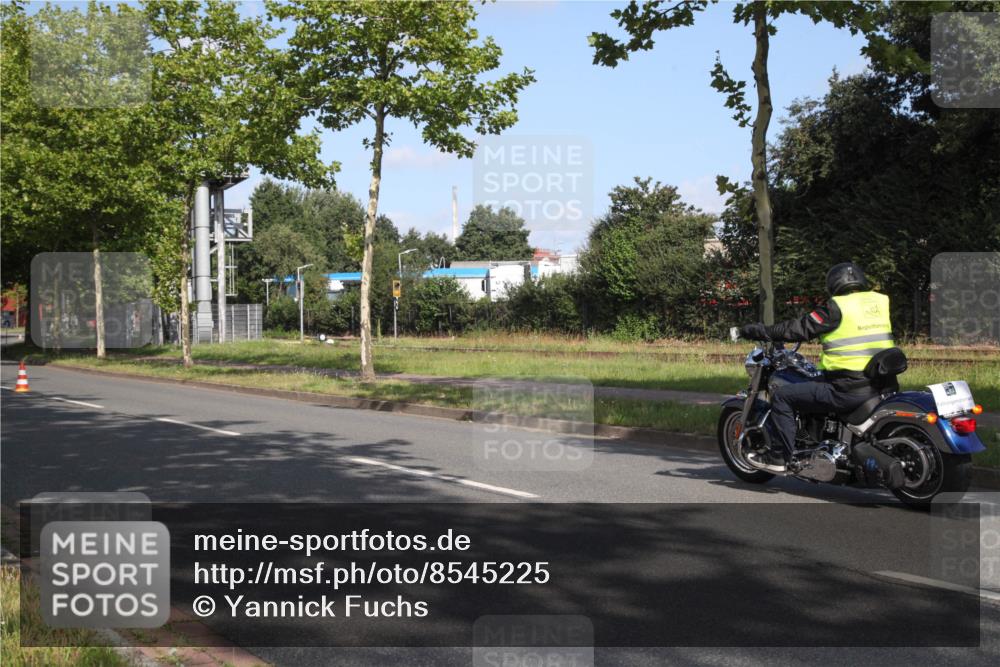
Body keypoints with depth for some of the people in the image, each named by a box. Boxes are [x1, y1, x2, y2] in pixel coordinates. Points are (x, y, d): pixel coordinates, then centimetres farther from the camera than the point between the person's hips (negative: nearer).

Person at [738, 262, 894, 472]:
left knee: (782, 396, 1)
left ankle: (778, 457, 1)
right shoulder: (881, 301, 11)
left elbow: (801, 329, -6)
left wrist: (761, 331, 4)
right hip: (882, 387, 8)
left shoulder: (837, 307, -8)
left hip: (848, 389, -8)